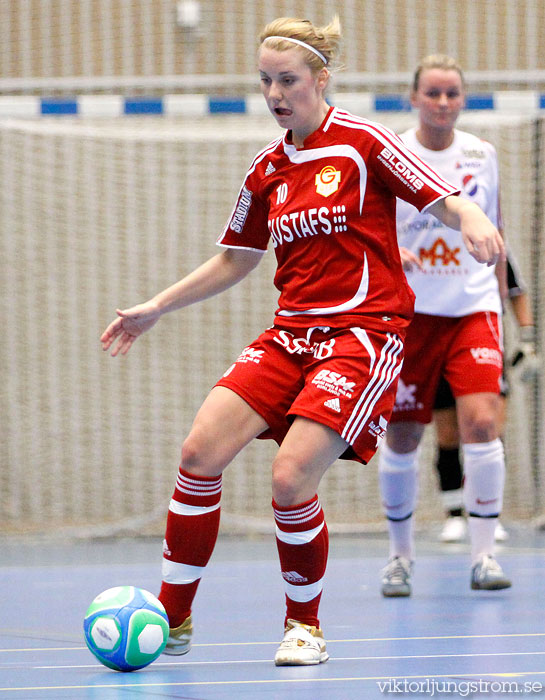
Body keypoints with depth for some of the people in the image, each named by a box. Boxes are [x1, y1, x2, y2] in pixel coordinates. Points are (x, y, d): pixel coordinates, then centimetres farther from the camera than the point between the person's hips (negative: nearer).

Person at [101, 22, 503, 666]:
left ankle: (305, 625, 5)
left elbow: (448, 203, -7)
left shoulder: (363, 142, -5)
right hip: (292, 333, 6)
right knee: (201, 451, -11)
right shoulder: (267, 171, 12)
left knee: (291, 479, -19)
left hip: (365, 333, -6)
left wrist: (472, 222, -30)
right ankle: (172, 618, 1)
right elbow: (234, 261, 24)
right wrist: (154, 309, 24)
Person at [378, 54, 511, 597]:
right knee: (401, 436, 2)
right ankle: (400, 555, 20)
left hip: (473, 308, 1)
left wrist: (500, 304, 15)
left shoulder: (482, 155, 6)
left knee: (482, 422, -15)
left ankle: (483, 555, -7)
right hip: (410, 311, -1)